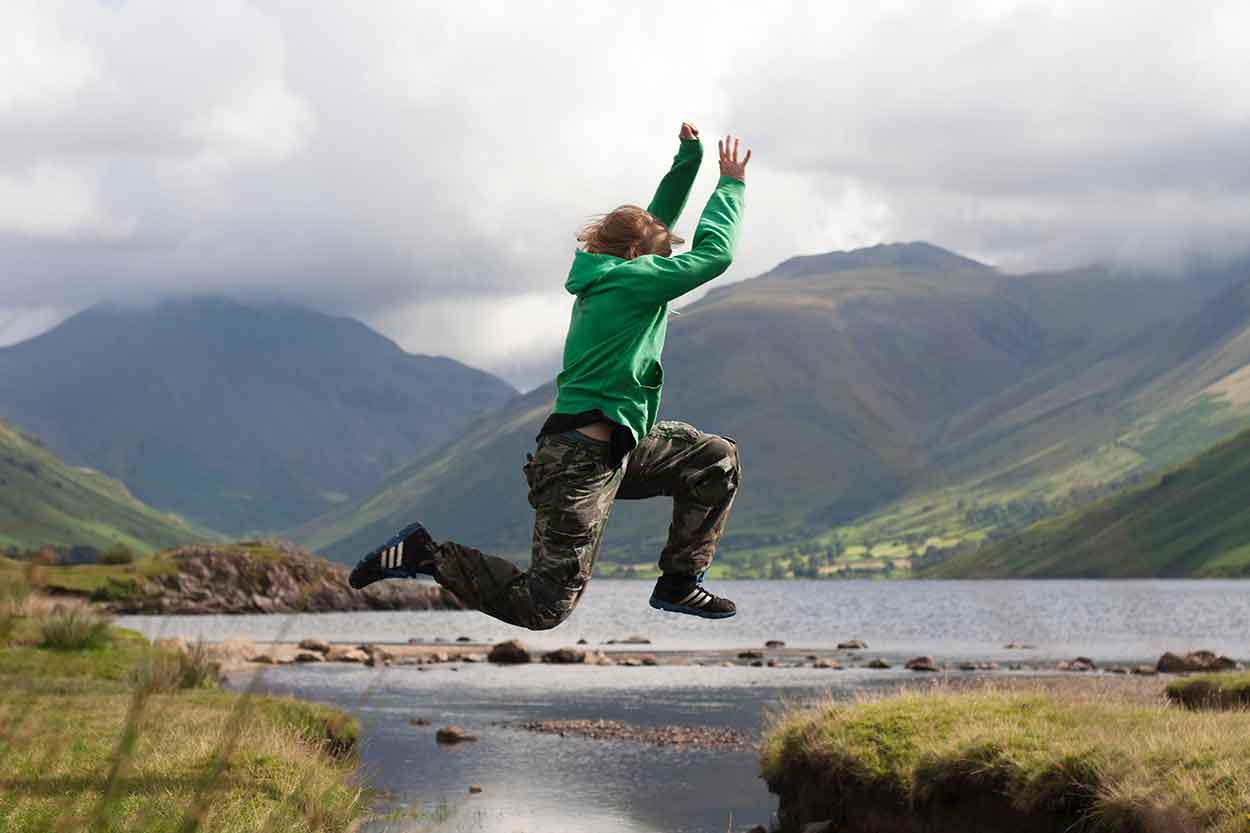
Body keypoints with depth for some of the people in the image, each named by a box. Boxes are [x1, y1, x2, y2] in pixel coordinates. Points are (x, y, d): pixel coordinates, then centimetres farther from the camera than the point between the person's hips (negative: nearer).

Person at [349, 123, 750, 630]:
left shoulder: (604, 276, 12)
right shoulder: (630, 280, -14)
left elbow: (658, 221, 25)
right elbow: (714, 254, -13)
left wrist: (689, 160, 16)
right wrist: (731, 185, -1)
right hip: (581, 460, -10)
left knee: (718, 459, 11)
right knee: (545, 607, -8)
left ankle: (679, 584, 15)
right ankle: (426, 554, 1)